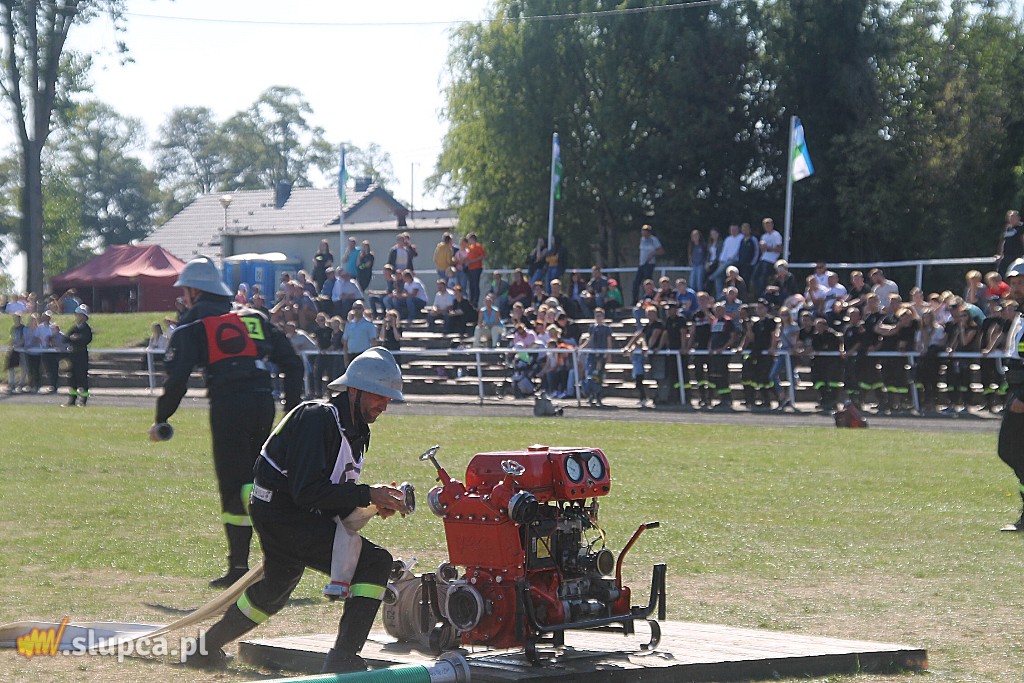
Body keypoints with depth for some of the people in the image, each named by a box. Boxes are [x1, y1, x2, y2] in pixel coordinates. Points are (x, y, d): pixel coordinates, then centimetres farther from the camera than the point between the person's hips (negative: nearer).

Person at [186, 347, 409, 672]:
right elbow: (308, 491, -28)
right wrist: (367, 495, -27)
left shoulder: (357, 431, 10)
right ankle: (342, 659, -20)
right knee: (374, 563, -20)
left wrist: (374, 504, -5)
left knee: (274, 590, 29)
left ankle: (207, 647, 49)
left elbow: (337, 497, 13)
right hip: (282, 515, -11)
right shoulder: (318, 418, -20)